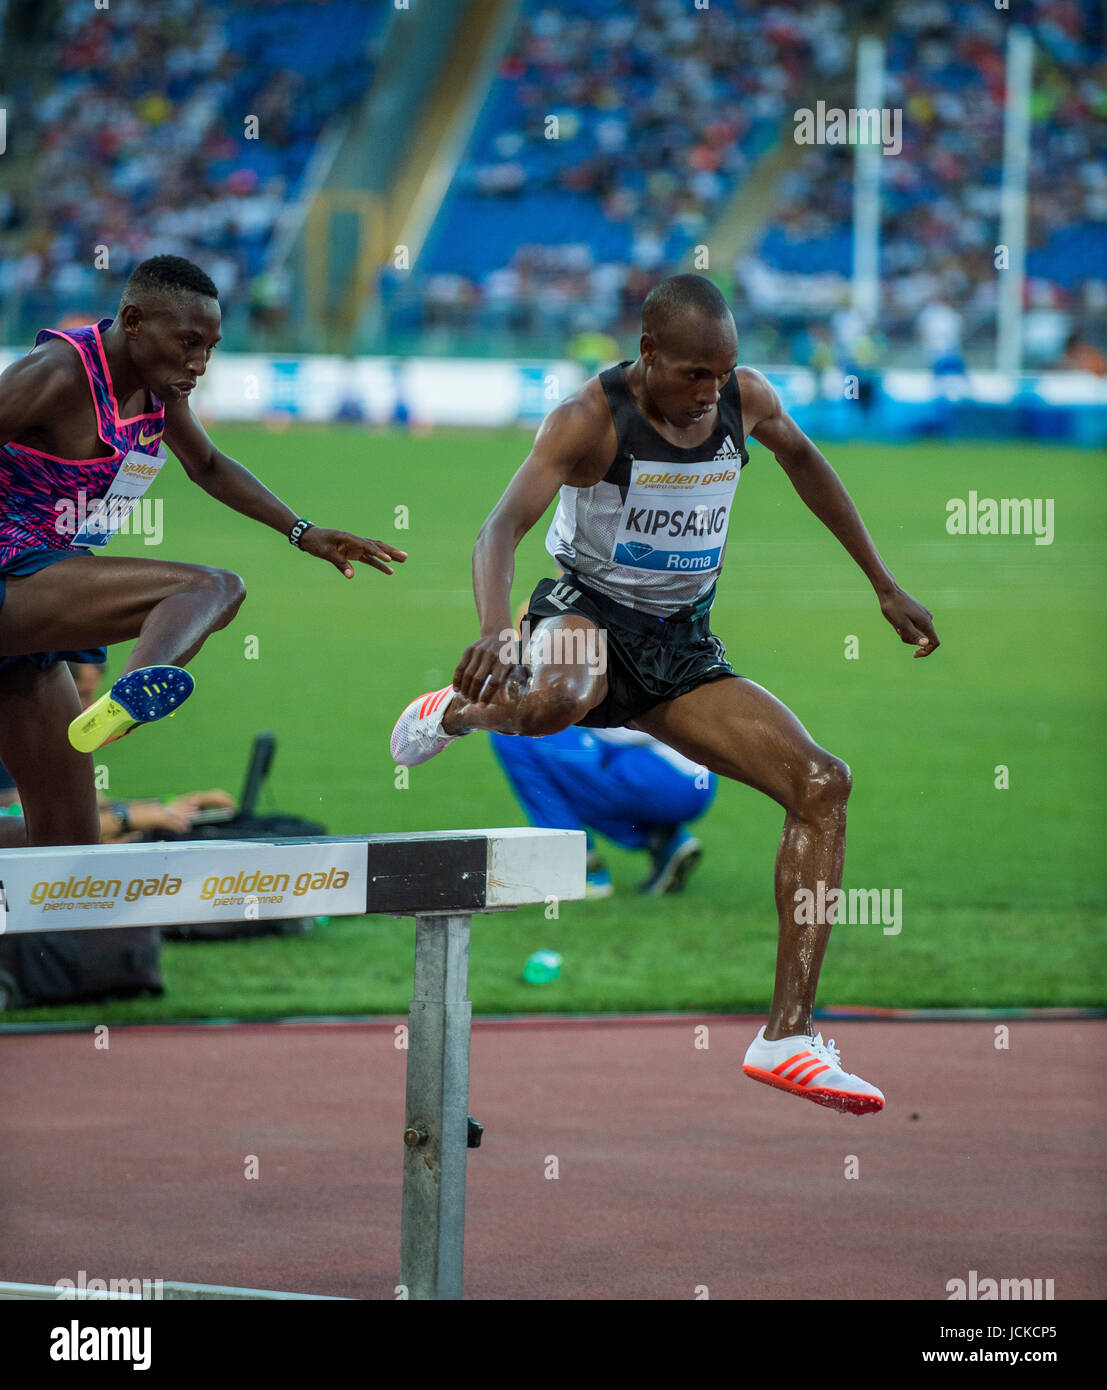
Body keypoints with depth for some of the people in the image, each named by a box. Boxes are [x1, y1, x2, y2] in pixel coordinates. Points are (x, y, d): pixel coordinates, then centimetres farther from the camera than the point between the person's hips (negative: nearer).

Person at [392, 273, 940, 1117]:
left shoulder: (747, 398, -2)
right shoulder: (592, 419, -19)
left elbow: (802, 459, 21)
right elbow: (504, 526, -30)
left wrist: (884, 586, 23)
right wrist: (495, 633, -51)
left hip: (683, 648, 5)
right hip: (588, 614, -5)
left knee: (822, 784, -13)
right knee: (559, 701, -44)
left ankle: (788, 1035, -13)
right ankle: (458, 710, -3)